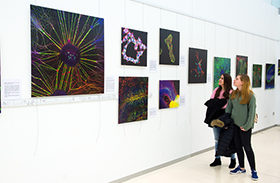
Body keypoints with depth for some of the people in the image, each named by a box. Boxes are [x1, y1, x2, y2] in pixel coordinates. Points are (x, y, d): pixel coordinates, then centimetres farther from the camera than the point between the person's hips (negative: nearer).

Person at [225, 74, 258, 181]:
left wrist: (247, 126, -13)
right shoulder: (233, 94, 6)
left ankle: (253, 170, 18)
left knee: (247, 147, 2)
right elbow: (228, 108, 10)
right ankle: (241, 168, 28)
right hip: (234, 124, 5)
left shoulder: (250, 95, -11)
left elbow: (252, 111, -11)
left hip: (245, 126, -5)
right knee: (238, 146, 13)